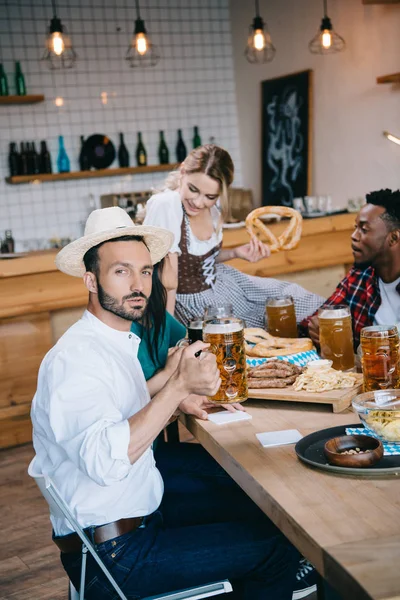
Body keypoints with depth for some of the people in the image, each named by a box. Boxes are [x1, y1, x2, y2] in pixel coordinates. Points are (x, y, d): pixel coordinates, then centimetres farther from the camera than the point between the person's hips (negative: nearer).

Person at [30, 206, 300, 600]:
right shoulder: (73, 359, -24)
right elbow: (106, 461, -36)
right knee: (279, 547, -8)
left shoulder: (119, 341, 8)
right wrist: (178, 386, -37)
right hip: (113, 553, -9)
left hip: (145, 501, 10)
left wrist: (178, 403, 1)